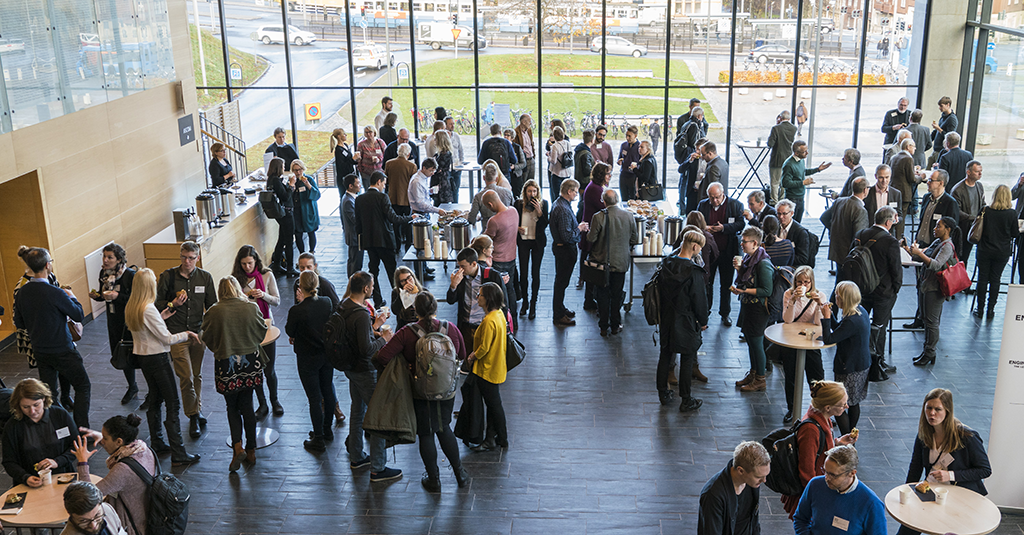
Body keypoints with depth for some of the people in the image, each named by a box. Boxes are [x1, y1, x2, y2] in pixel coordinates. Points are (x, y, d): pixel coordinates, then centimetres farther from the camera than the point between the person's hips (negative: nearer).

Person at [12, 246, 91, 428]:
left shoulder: (22, 292, -4)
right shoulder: (55, 293, -25)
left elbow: (19, 323, 7)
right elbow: (79, 316, -14)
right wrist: (72, 297, 2)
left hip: (39, 351, 6)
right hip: (63, 351, -6)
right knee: (83, 386, 9)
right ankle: (81, 429, 6)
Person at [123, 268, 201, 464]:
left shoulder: (130, 308, 3)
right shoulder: (149, 309, -23)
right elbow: (167, 339, -20)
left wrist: (160, 318, 14)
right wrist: (187, 334, -6)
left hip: (142, 357, 9)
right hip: (157, 359, -9)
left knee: (155, 399, 21)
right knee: (173, 403, -4)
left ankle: (157, 443, 31)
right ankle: (178, 453, -4)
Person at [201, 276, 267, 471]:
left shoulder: (214, 312, -13)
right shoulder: (252, 308, -7)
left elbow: (207, 339, -1)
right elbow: (262, 333, 6)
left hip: (226, 366, -2)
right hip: (250, 363, 2)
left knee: (233, 407, 13)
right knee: (247, 406, 14)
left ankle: (238, 447, -2)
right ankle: (251, 451, 19)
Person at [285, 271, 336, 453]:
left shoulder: (297, 311, -24)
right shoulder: (327, 302, -10)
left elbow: (289, 331, -9)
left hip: (308, 359, -5)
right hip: (327, 354, 5)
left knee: (315, 398, 4)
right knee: (328, 391, 20)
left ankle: (318, 440, 15)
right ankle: (327, 430, 37)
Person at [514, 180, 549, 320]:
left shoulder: (543, 203, -3)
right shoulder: (519, 203, -2)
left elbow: (545, 225, -7)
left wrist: (539, 211, -19)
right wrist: (518, 228, -13)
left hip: (538, 242, 0)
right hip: (523, 241, 1)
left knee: (535, 273, 2)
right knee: (523, 273, 1)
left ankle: (533, 304, 12)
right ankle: (524, 302, 19)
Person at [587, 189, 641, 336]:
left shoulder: (599, 217, -17)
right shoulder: (628, 216, -7)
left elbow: (591, 238, -13)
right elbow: (635, 239, 0)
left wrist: (588, 232, 9)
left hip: (603, 262, -2)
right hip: (621, 262, 2)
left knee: (603, 295, 10)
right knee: (617, 295, 14)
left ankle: (603, 327, 17)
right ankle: (615, 326, 22)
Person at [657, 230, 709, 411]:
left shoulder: (666, 265, -4)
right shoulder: (694, 272, -22)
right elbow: (699, 299, -14)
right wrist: (703, 321, -1)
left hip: (666, 319, 6)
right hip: (686, 321, -6)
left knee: (665, 355, 17)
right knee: (687, 361, 6)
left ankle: (663, 394, 30)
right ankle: (686, 401, 15)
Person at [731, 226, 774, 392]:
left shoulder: (763, 263, -22)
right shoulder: (748, 258, 5)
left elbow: (767, 291, -21)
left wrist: (744, 290, -23)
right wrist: (739, 269, 0)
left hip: (758, 309, -9)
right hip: (747, 305, 9)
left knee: (756, 343, 2)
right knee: (750, 341, 19)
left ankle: (760, 380, 15)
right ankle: (753, 373, 34)